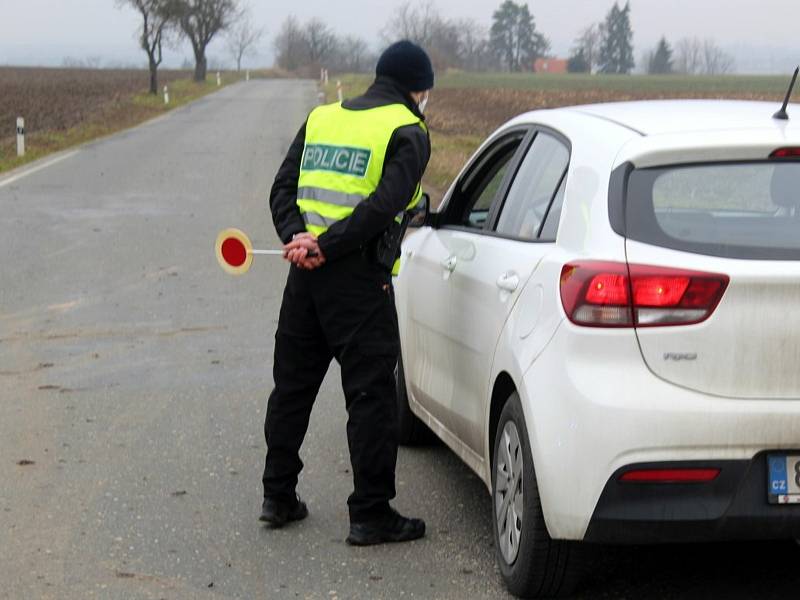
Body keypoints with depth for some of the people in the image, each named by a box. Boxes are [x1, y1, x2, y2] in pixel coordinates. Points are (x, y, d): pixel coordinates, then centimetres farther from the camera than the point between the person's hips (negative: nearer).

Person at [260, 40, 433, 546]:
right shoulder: (407, 132, -4)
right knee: (371, 395, 0)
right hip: (359, 278, -6)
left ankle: (279, 496, 25)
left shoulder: (321, 118, 16)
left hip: (305, 275, 6)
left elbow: (283, 190, 9)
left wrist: (298, 239, -5)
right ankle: (371, 514, 3)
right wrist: (325, 246, -15)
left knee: (292, 385, 16)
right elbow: (384, 206, -17)